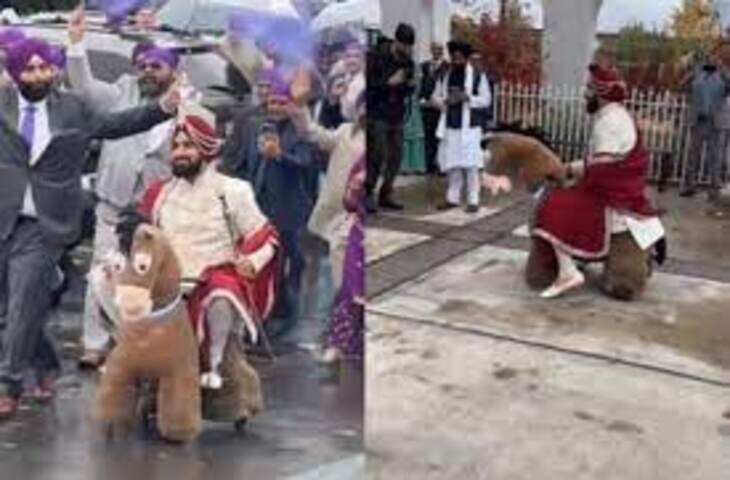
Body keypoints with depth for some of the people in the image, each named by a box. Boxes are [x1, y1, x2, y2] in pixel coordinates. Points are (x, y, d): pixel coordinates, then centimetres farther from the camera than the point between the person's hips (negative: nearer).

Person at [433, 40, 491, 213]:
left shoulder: (478, 76, -1)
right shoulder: (445, 76, 10)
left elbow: (486, 100, -3)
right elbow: (436, 96, 13)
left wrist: (468, 98, -18)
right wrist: (445, 101, -9)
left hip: (469, 127, -4)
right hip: (449, 126, 4)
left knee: (470, 165, -5)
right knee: (451, 163, 8)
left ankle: (473, 200, 2)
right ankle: (452, 198, 18)